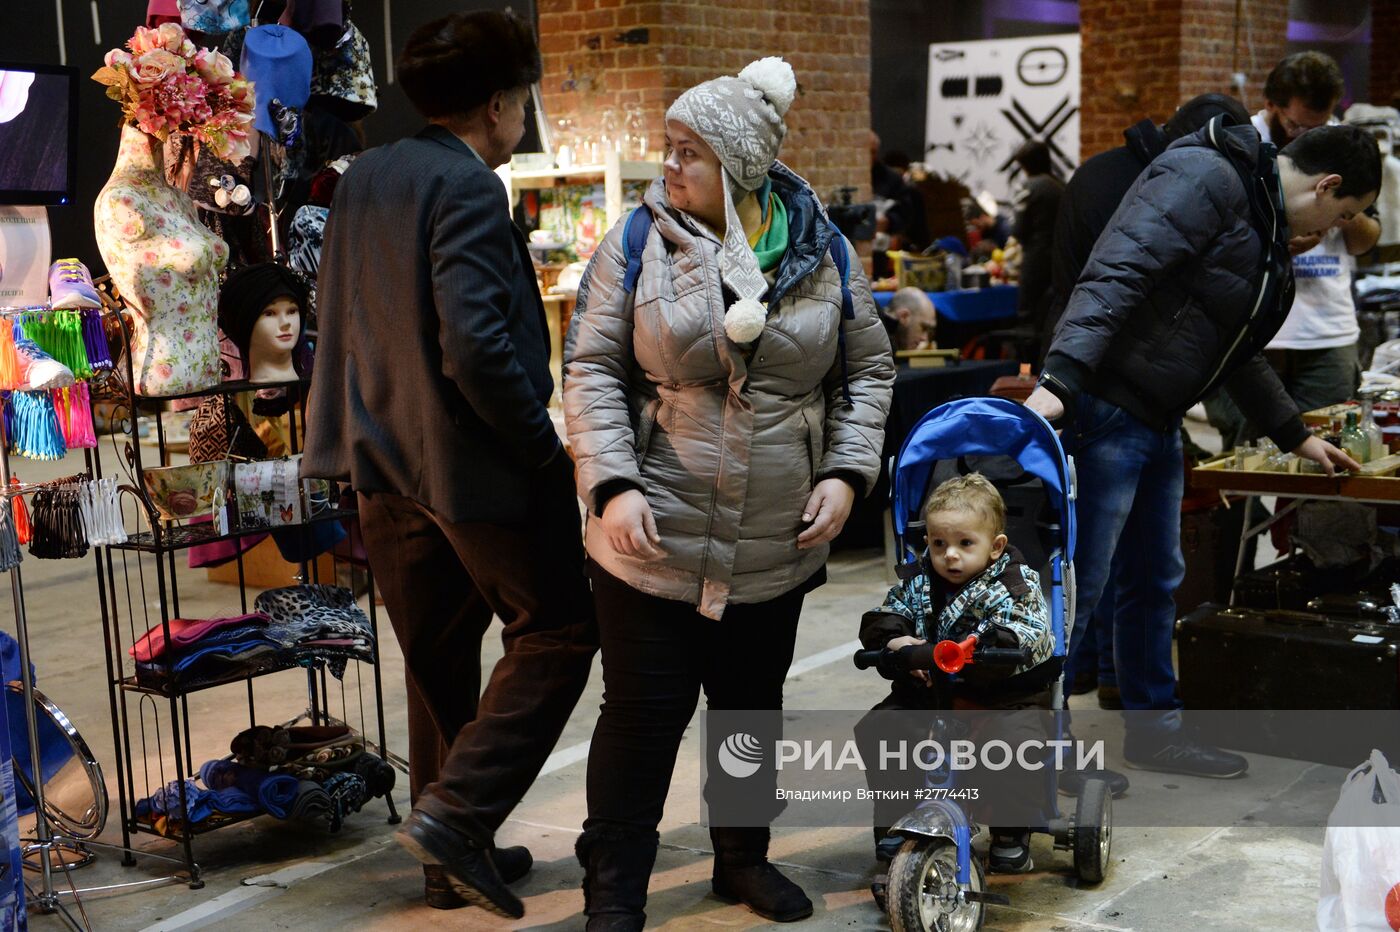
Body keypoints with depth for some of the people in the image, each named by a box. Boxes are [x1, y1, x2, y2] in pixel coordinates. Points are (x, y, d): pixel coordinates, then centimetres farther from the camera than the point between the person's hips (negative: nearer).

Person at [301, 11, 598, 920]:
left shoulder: (363, 178, 10)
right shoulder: (467, 186, -16)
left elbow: (344, 322, 16)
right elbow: (475, 346, -25)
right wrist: (543, 445, -14)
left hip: (388, 461, 9)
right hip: (475, 463, -8)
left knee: (438, 660, 17)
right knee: (558, 631, 7)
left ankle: (454, 860, 27)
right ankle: (457, 811, -1)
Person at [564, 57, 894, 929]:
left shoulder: (825, 252, 1)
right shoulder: (639, 243, -5)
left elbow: (869, 370, 9)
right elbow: (593, 370, -5)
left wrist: (846, 472, -4)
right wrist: (613, 485, -16)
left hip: (778, 548, 3)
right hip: (654, 541, -2)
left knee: (755, 704, 18)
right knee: (643, 713, 2)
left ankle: (745, 856, 39)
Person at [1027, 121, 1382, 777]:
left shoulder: (1267, 225, 18)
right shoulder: (1205, 180, -15)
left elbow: (1236, 349, 29)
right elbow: (1115, 276, -27)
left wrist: (1295, 436, 33)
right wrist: (1059, 381, -37)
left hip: (1157, 421, 10)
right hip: (1106, 406, -10)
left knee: (1156, 581, 17)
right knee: (1077, 585, -5)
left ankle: (1153, 729, 30)